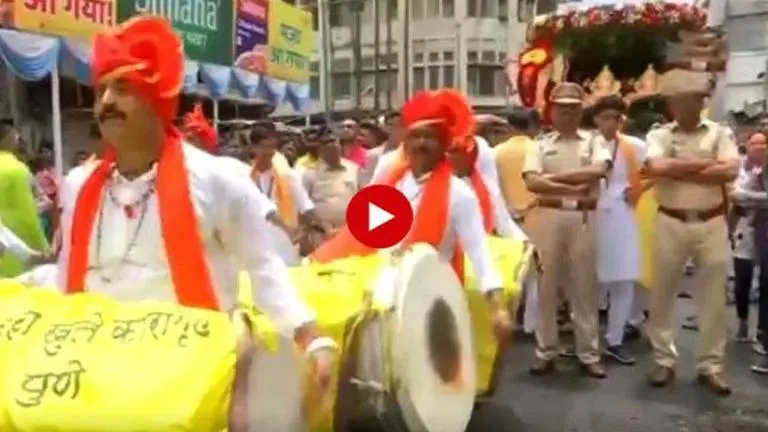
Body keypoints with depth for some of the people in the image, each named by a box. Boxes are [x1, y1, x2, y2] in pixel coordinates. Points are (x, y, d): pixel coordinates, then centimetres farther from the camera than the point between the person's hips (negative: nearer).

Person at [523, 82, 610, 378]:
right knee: (546, 286, 5)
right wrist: (573, 189, -15)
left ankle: (589, 355, 17)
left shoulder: (593, 143, 7)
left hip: (582, 218, 0)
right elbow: (532, 182, -10)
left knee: (584, 287, 6)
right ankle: (546, 353, 16)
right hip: (549, 217, 0)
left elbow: (599, 170, -14)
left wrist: (554, 177, -13)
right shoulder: (541, 145, 6)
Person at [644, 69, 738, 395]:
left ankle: (710, 366, 20)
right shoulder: (659, 135, 3)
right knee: (662, 295, 7)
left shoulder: (720, 133, 4)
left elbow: (730, 172, -12)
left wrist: (679, 171, -13)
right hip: (671, 223, 0)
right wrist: (707, 164, -10)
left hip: (711, 224, 1)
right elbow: (657, 168, -18)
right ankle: (664, 361, 21)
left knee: (713, 298, 7)